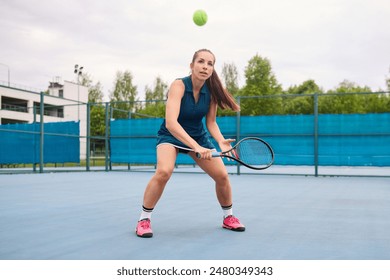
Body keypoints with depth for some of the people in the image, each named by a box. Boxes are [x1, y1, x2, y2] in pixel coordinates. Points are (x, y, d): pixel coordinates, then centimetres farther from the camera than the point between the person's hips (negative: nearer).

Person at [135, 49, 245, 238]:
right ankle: (144, 220, -12)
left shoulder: (212, 90, -12)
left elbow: (211, 122, -3)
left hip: (198, 136, 5)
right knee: (164, 171, -31)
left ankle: (228, 217, 23)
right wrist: (196, 147, -49)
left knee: (222, 175, -3)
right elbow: (171, 123, -39)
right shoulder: (179, 86, -27)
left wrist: (221, 141, -24)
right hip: (171, 135, -5)